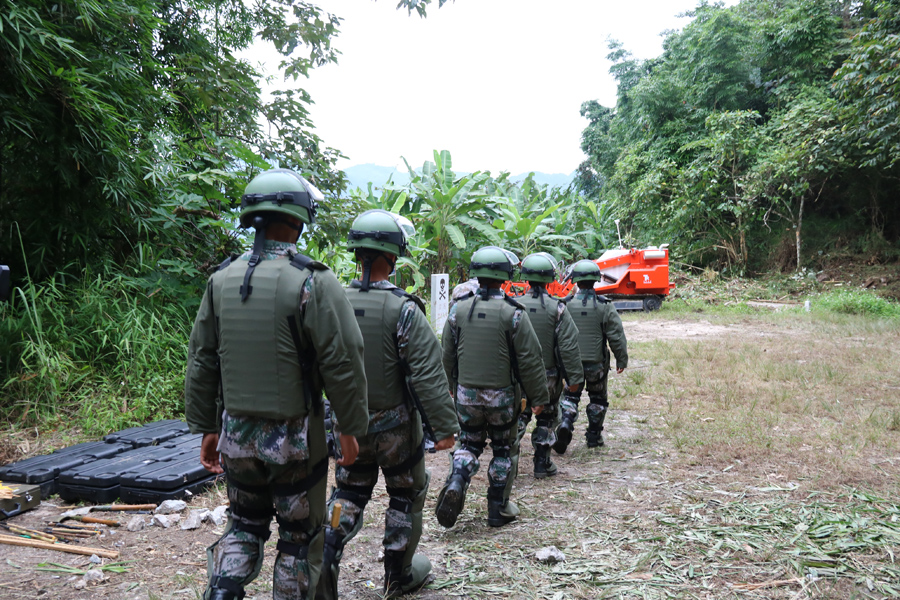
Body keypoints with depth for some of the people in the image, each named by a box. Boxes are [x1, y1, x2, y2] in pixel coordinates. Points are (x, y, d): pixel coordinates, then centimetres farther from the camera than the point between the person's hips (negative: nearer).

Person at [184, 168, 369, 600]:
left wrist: (206, 428, 15)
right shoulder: (314, 283, -16)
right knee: (299, 538, 14)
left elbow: (201, 363, 6)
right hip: (295, 439, -4)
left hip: (236, 435, 5)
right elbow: (343, 364, -15)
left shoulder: (222, 280, 0)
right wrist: (351, 429, -4)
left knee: (243, 527, 24)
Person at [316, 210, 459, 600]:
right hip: (395, 426, -4)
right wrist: (445, 427, -15)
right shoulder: (402, 309, -20)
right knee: (406, 495, 16)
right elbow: (428, 374, -21)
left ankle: (326, 558, 5)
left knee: (349, 494, 21)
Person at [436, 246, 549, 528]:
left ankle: (456, 482, -8)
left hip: (466, 393, 3)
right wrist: (538, 396, 0)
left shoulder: (459, 309, -2)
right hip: (502, 395, -3)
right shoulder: (513, 313, -12)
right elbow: (530, 359, -9)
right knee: (504, 449, 13)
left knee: (469, 443, 18)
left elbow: (447, 354, 7)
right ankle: (499, 508, 20)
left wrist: (452, 386, 22)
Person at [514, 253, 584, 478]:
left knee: (518, 417, 13)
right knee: (546, 419, 12)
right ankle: (542, 464, 19)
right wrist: (575, 377, -3)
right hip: (548, 376, -1)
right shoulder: (557, 309, -10)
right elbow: (569, 346, -9)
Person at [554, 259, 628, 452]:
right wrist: (622, 359, 6)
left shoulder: (565, 305, -5)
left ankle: (565, 423, -12)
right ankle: (594, 436, 23)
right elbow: (616, 336, -7)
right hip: (596, 362, -1)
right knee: (598, 398, 17)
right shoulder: (604, 306, -9)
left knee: (570, 395, 14)